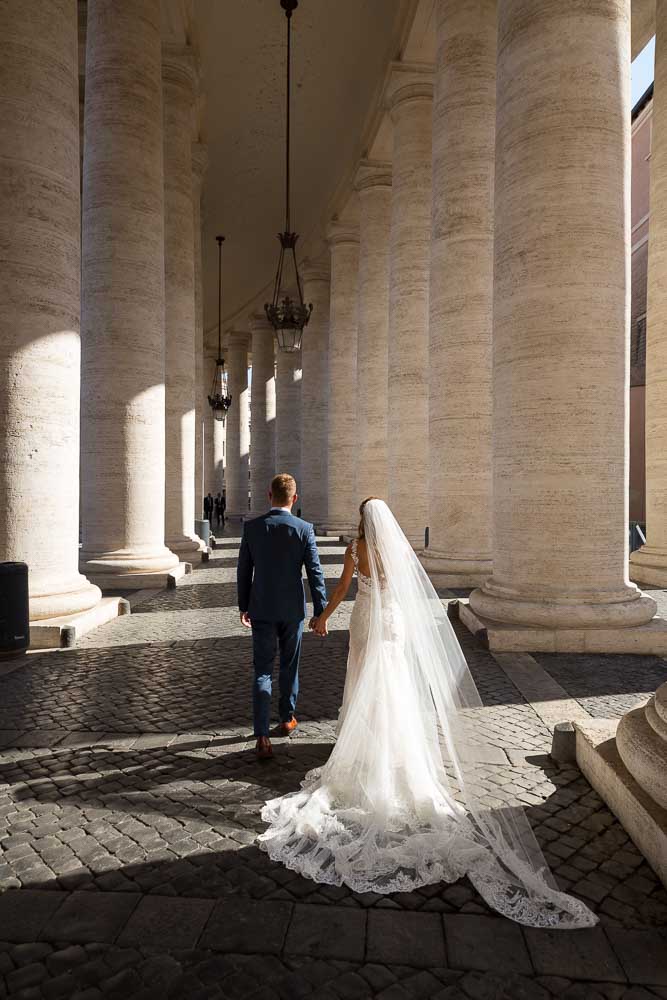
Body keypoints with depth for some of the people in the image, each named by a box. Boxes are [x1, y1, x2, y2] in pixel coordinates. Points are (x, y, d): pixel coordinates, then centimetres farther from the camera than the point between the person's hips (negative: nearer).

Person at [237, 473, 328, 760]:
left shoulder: (251, 527, -5)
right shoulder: (304, 529, -9)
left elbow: (243, 571, 2)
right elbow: (315, 573, -10)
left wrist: (243, 606, 13)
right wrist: (321, 613, -3)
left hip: (261, 610, 0)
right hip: (292, 610, 0)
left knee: (262, 671, 5)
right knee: (289, 666, 19)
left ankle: (262, 736, -4)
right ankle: (287, 719, 35)